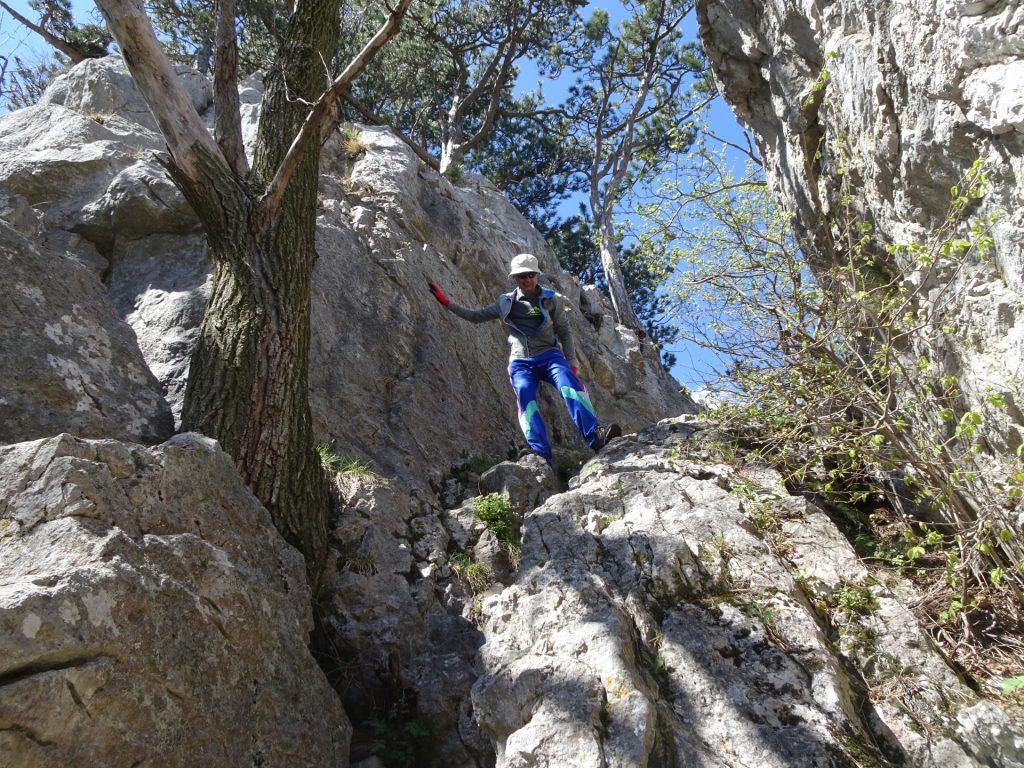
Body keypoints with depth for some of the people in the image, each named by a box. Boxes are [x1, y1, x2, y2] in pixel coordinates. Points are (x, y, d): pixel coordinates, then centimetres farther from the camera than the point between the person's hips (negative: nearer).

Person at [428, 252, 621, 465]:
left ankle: (595, 437, -44)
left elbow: (565, 332, 11)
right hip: (521, 362, 1)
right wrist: (446, 302, 11)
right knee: (526, 401, -26)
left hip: (549, 356, -1)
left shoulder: (552, 300, 9)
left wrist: (571, 364, 0)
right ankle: (542, 457, -40)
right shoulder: (506, 302, 14)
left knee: (570, 386, -31)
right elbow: (475, 316, 19)